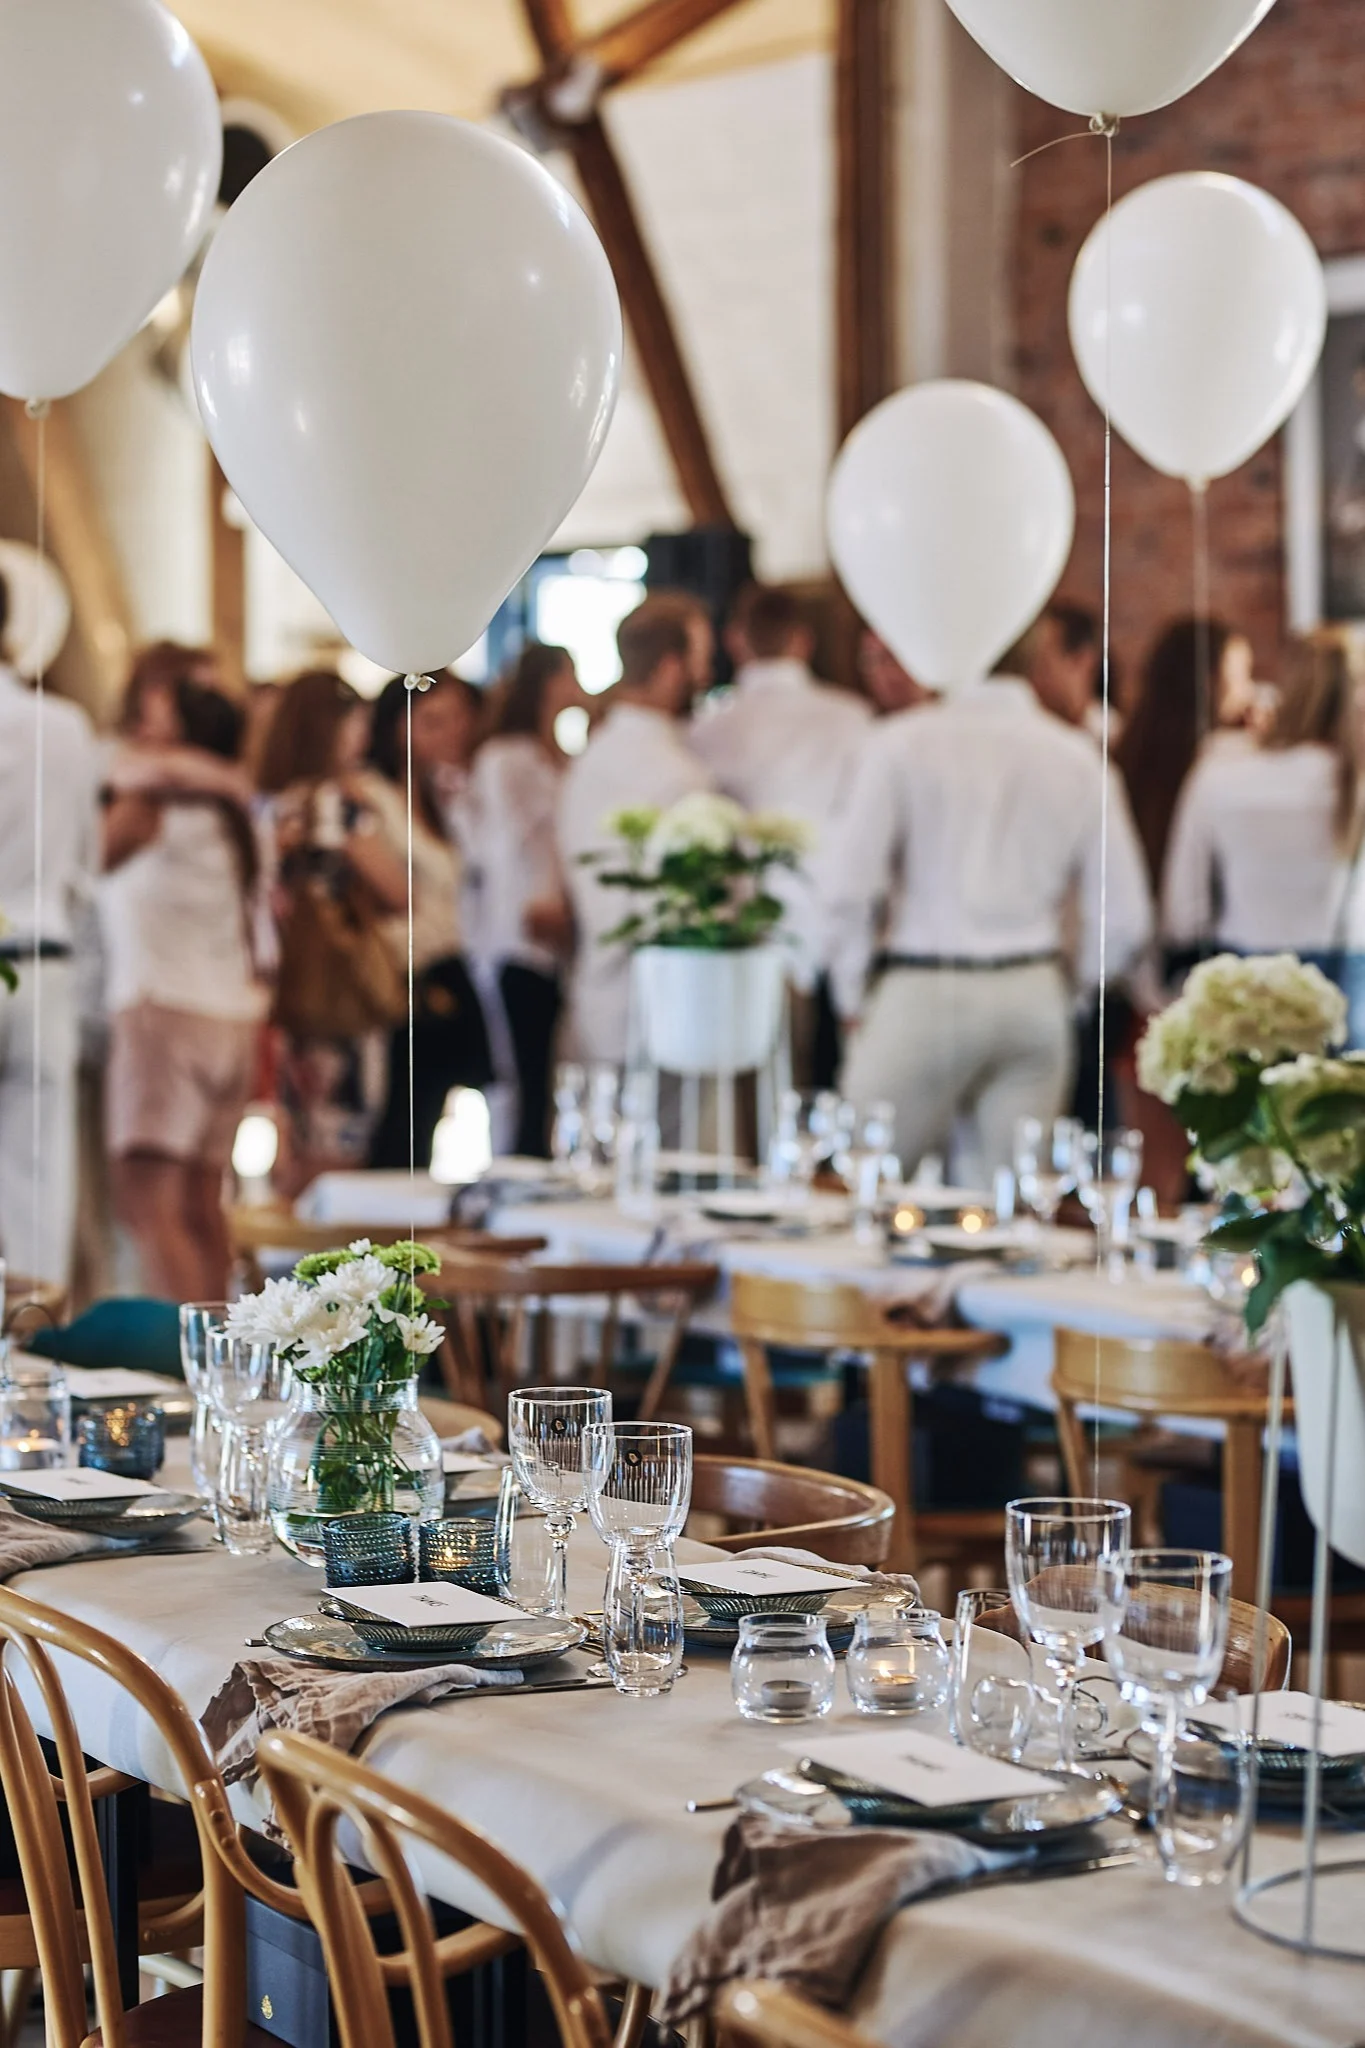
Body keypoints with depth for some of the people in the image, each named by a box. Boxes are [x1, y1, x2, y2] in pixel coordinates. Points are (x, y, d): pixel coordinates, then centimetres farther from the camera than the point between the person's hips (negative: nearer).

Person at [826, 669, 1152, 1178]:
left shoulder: (904, 742, -1)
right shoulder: (1078, 758, 7)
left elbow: (849, 886, -9)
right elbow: (1127, 919, 5)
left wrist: (854, 997, 2)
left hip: (925, 996, -3)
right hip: (1035, 998, 4)